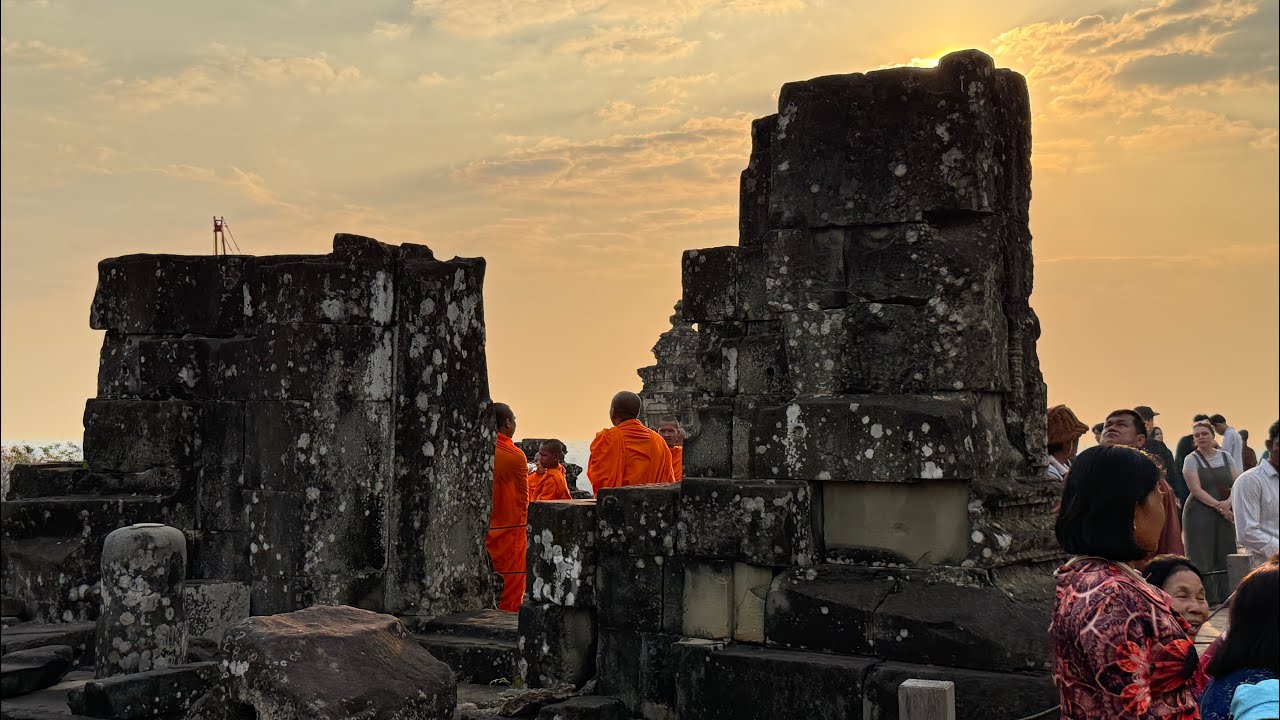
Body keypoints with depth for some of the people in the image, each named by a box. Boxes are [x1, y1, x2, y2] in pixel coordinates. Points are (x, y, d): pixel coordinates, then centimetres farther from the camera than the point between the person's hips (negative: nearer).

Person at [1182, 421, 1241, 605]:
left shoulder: (1225, 456, 10)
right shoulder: (1191, 460, -2)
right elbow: (1196, 490, -10)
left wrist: (1228, 503, -13)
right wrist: (1218, 505, -16)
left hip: (1225, 513, 4)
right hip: (1199, 512, -4)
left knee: (1225, 553, 2)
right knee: (1201, 556, -4)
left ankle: (1225, 595, 10)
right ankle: (1204, 598, 0)